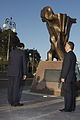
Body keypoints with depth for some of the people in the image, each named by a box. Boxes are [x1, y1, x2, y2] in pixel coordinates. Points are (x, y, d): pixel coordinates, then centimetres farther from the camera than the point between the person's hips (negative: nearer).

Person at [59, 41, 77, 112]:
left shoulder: (68, 54, -13)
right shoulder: (73, 55, 17)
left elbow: (66, 66, -19)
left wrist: (63, 77, -17)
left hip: (67, 77, -10)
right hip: (72, 77, 10)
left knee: (67, 92, -6)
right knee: (72, 92, 10)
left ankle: (68, 108, -3)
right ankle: (72, 107, 15)